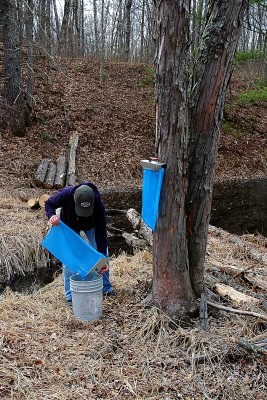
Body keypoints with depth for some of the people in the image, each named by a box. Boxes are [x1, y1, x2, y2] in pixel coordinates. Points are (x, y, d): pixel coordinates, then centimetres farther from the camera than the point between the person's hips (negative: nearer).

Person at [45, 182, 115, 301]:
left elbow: (100, 232, -34)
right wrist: (52, 215, -41)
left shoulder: (98, 205, -41)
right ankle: (70, 295, 2)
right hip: (68, 225, 0)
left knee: (102, 254, -3)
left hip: (90, 225, 0)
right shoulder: (65, 194, -41)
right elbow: (48, 204, -18)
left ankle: (106, 288, 15)